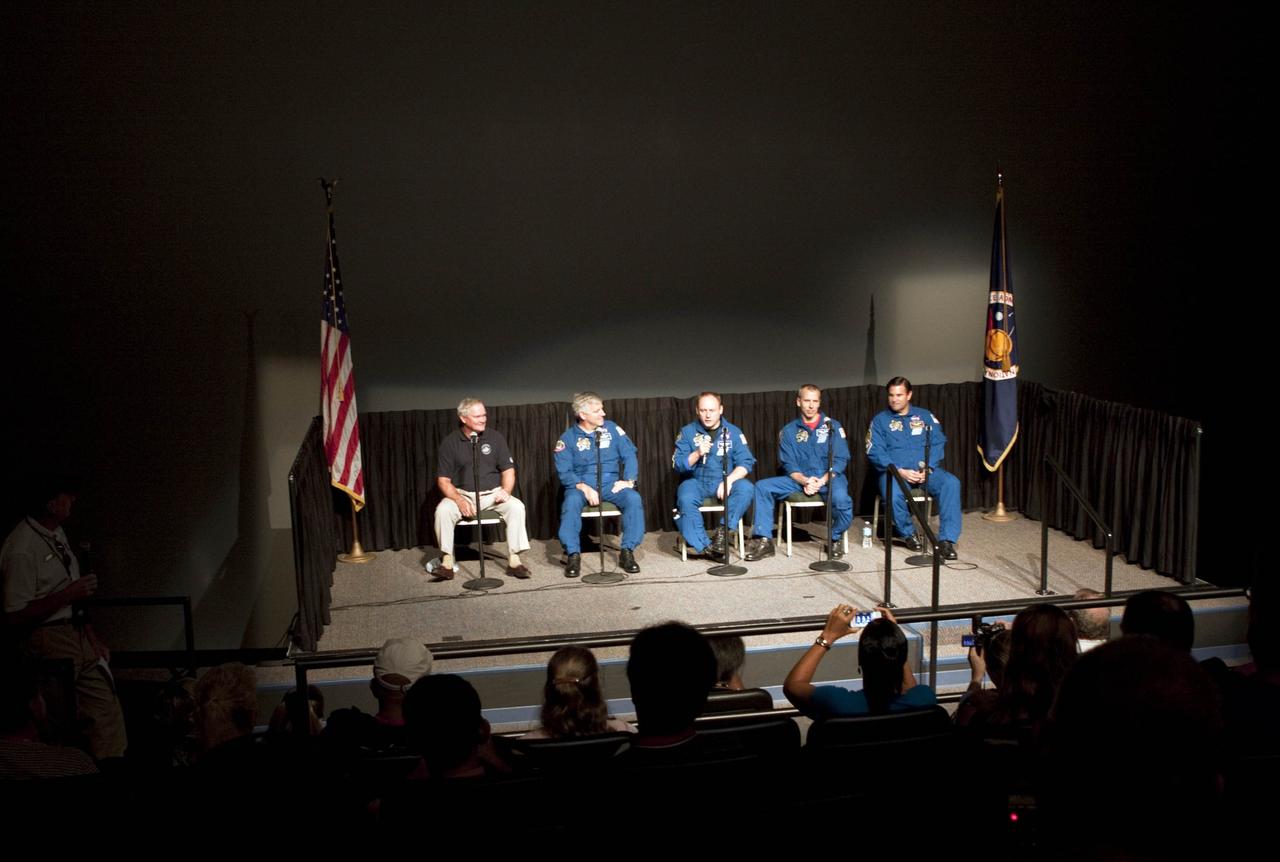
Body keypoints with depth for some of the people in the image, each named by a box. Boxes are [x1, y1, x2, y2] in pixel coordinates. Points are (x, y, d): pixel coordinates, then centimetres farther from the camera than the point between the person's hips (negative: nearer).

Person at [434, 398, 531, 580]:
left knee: (516, 506, -27)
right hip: (462, 494, -1)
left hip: (492, 493, 1)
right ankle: (447, 562, -18)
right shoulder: (450, 442, -2)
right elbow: (443, 480, -2)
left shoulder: (495, 438, 2)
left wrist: (506, 490, -18)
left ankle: (514, 559, -20)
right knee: (443, 510, -30)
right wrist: (459, 500, -19)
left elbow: (508, 470, 4)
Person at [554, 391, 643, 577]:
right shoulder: (568, 438, 1)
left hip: (611, 484, 2)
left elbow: (629, 455, 2)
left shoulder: (612, 429, 6)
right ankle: (573, 554, -24)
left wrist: (628, 480, -14)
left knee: (634, 499, -27)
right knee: (571, 501, -35)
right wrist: (583, 487, -21)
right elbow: (564, 471, -5)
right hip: (581, 486, -1)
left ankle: (628, 551, -17)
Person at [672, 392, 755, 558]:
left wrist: (729, 480, -23)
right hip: (696, 481, -1)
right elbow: (678, 465, -2)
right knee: (685, 498, -33)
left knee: (746, 488, -29)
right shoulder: (687, 432, 3)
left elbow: (745, 462, -5)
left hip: (724, 482, 1)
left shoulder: (733, 432, 3)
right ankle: (702, 546, -24)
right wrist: (697, 454, -21)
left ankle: (723, 529, -17)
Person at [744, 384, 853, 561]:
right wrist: (805, 481, -17)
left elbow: (841, 460, -3)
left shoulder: (832, 426, 4)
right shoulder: (789, 431, 10)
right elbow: (789, 465, 3)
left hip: (829, 478, -3)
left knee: (841, 498, -37)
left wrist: (821, 481, -18)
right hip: (800, 479, 3)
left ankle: (835, 539, -6)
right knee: (762, 487, -16)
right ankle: (764, 541, -14)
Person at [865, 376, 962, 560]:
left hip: (925, 470, 2)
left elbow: (938, 443, 6)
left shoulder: (924, 416, 16)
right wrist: (899, 471, -14)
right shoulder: (880, 420, 10)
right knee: (893, 494, -36)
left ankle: (946, 539, -27)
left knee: (951, 483, -29)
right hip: (894, 471, -2)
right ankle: (908, 533, -6)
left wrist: (927, 467, -12)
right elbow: (874, 452, -1)